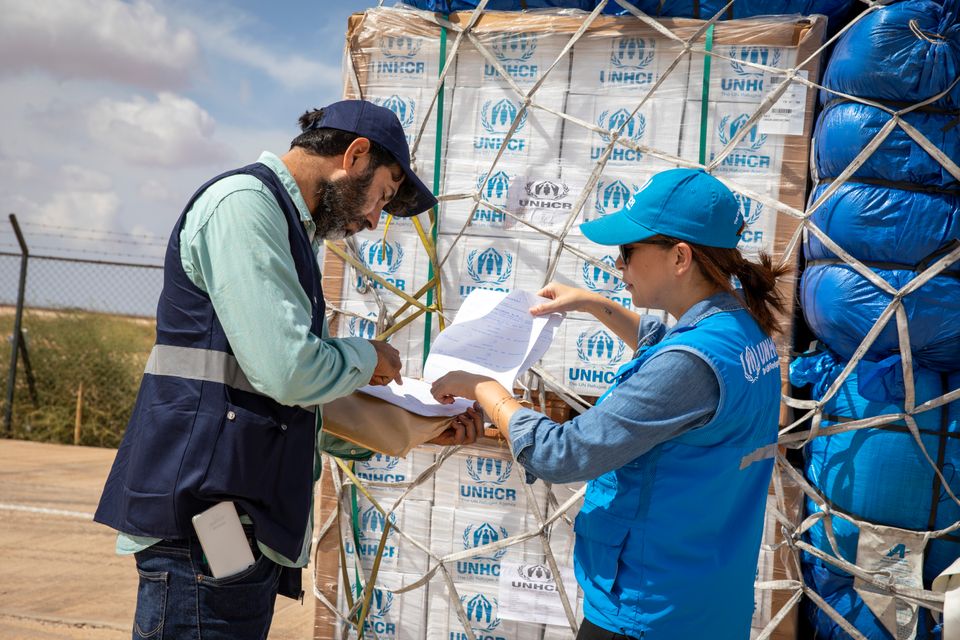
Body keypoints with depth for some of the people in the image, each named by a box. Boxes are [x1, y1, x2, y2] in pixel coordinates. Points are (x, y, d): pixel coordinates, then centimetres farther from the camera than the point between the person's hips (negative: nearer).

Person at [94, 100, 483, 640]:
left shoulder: (288, 230, 21)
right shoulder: (245, 201, -10)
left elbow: (301, 407, 25)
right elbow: (289, 371, -20)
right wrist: (369, 356, 0)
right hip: (204, 525, -10)